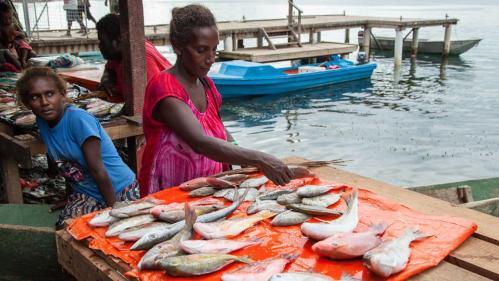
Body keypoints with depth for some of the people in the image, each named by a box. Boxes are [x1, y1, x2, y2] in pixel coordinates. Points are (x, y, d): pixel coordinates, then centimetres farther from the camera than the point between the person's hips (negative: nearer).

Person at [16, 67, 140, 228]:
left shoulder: (78, 119, -21)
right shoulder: (42, 121, -1)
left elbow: (97, 170, -20)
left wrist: (114, 209, -16)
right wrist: (73, 197, 13)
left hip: (120, 190, -5)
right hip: (87, 195, 5)